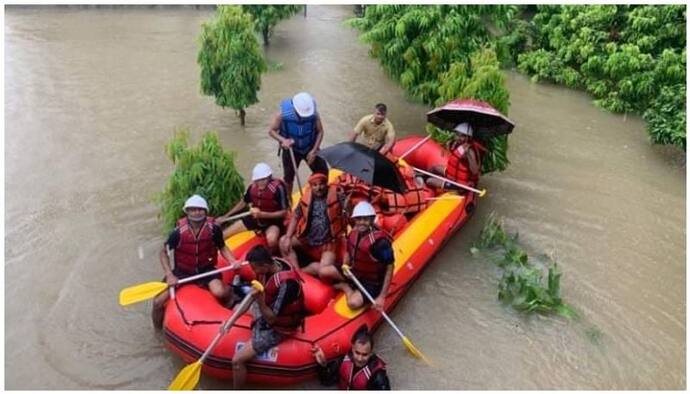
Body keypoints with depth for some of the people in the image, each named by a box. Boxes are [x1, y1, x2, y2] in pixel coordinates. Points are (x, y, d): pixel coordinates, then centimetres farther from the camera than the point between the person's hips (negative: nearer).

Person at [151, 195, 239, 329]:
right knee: (158, 302, -11)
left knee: (220, 292, -30)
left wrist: (233, 261, -15)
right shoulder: (179, 231, -16)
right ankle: (158, 328, 21)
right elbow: (164, 252, -3)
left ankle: (230, 289, 9)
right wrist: (169, 274, -14)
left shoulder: (213, 228, -14)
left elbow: (222, 248, 2)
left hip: (206, 269, -1)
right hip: (182, 271, 1)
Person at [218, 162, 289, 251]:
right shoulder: (253, 187, -8)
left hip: (273, 221, -5)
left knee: (271, 239, -39)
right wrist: (225, 216, 9)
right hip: (254, 218, 6)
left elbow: (284, 212, -22)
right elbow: (243, 202, 11)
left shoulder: (278, 188, -25)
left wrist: (262, 214, -28)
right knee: (221, 236, 0)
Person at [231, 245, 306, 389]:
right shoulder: (271, 263, -15)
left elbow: (271, 319, -27)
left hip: (276, 328, -9)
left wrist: (260, 300, -42)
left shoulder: (285, 284, -37)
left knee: (238, 360, -12)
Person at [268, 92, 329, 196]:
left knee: (323, 172, 2)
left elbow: (320, 132, -10)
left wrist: (314, 151, -16)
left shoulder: (314, 113, -23)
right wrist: (283, 140, -31)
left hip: (310, 148, 1)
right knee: (288, 177, 7)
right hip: (291, 149, -1)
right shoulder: (283, 114, -26)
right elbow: (271, 130, -13)